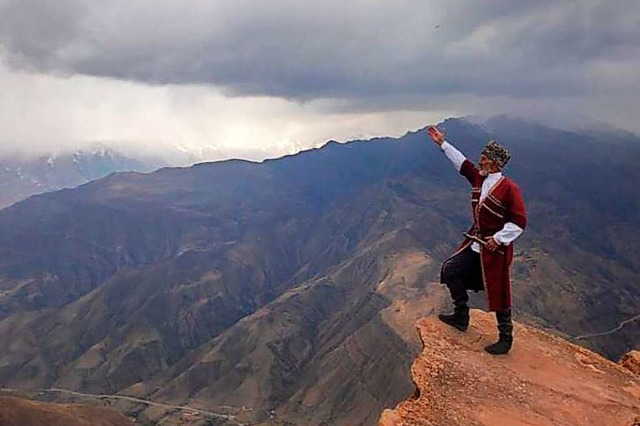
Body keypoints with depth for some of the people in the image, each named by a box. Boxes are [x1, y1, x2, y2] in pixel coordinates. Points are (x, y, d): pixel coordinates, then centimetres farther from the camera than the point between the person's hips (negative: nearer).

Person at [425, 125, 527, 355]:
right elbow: (462, 162, 13)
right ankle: (461, 317, 25)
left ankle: (505, 339, 17)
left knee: (498, 293, 1)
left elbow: (519, 222, -19)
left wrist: (498, 239, -20)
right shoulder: (479, 178, 2)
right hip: (475, 243, 8)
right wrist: (442, 143, 13)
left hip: (496, 248, -8)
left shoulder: (509, 188, -19)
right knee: (450, 269, 10)